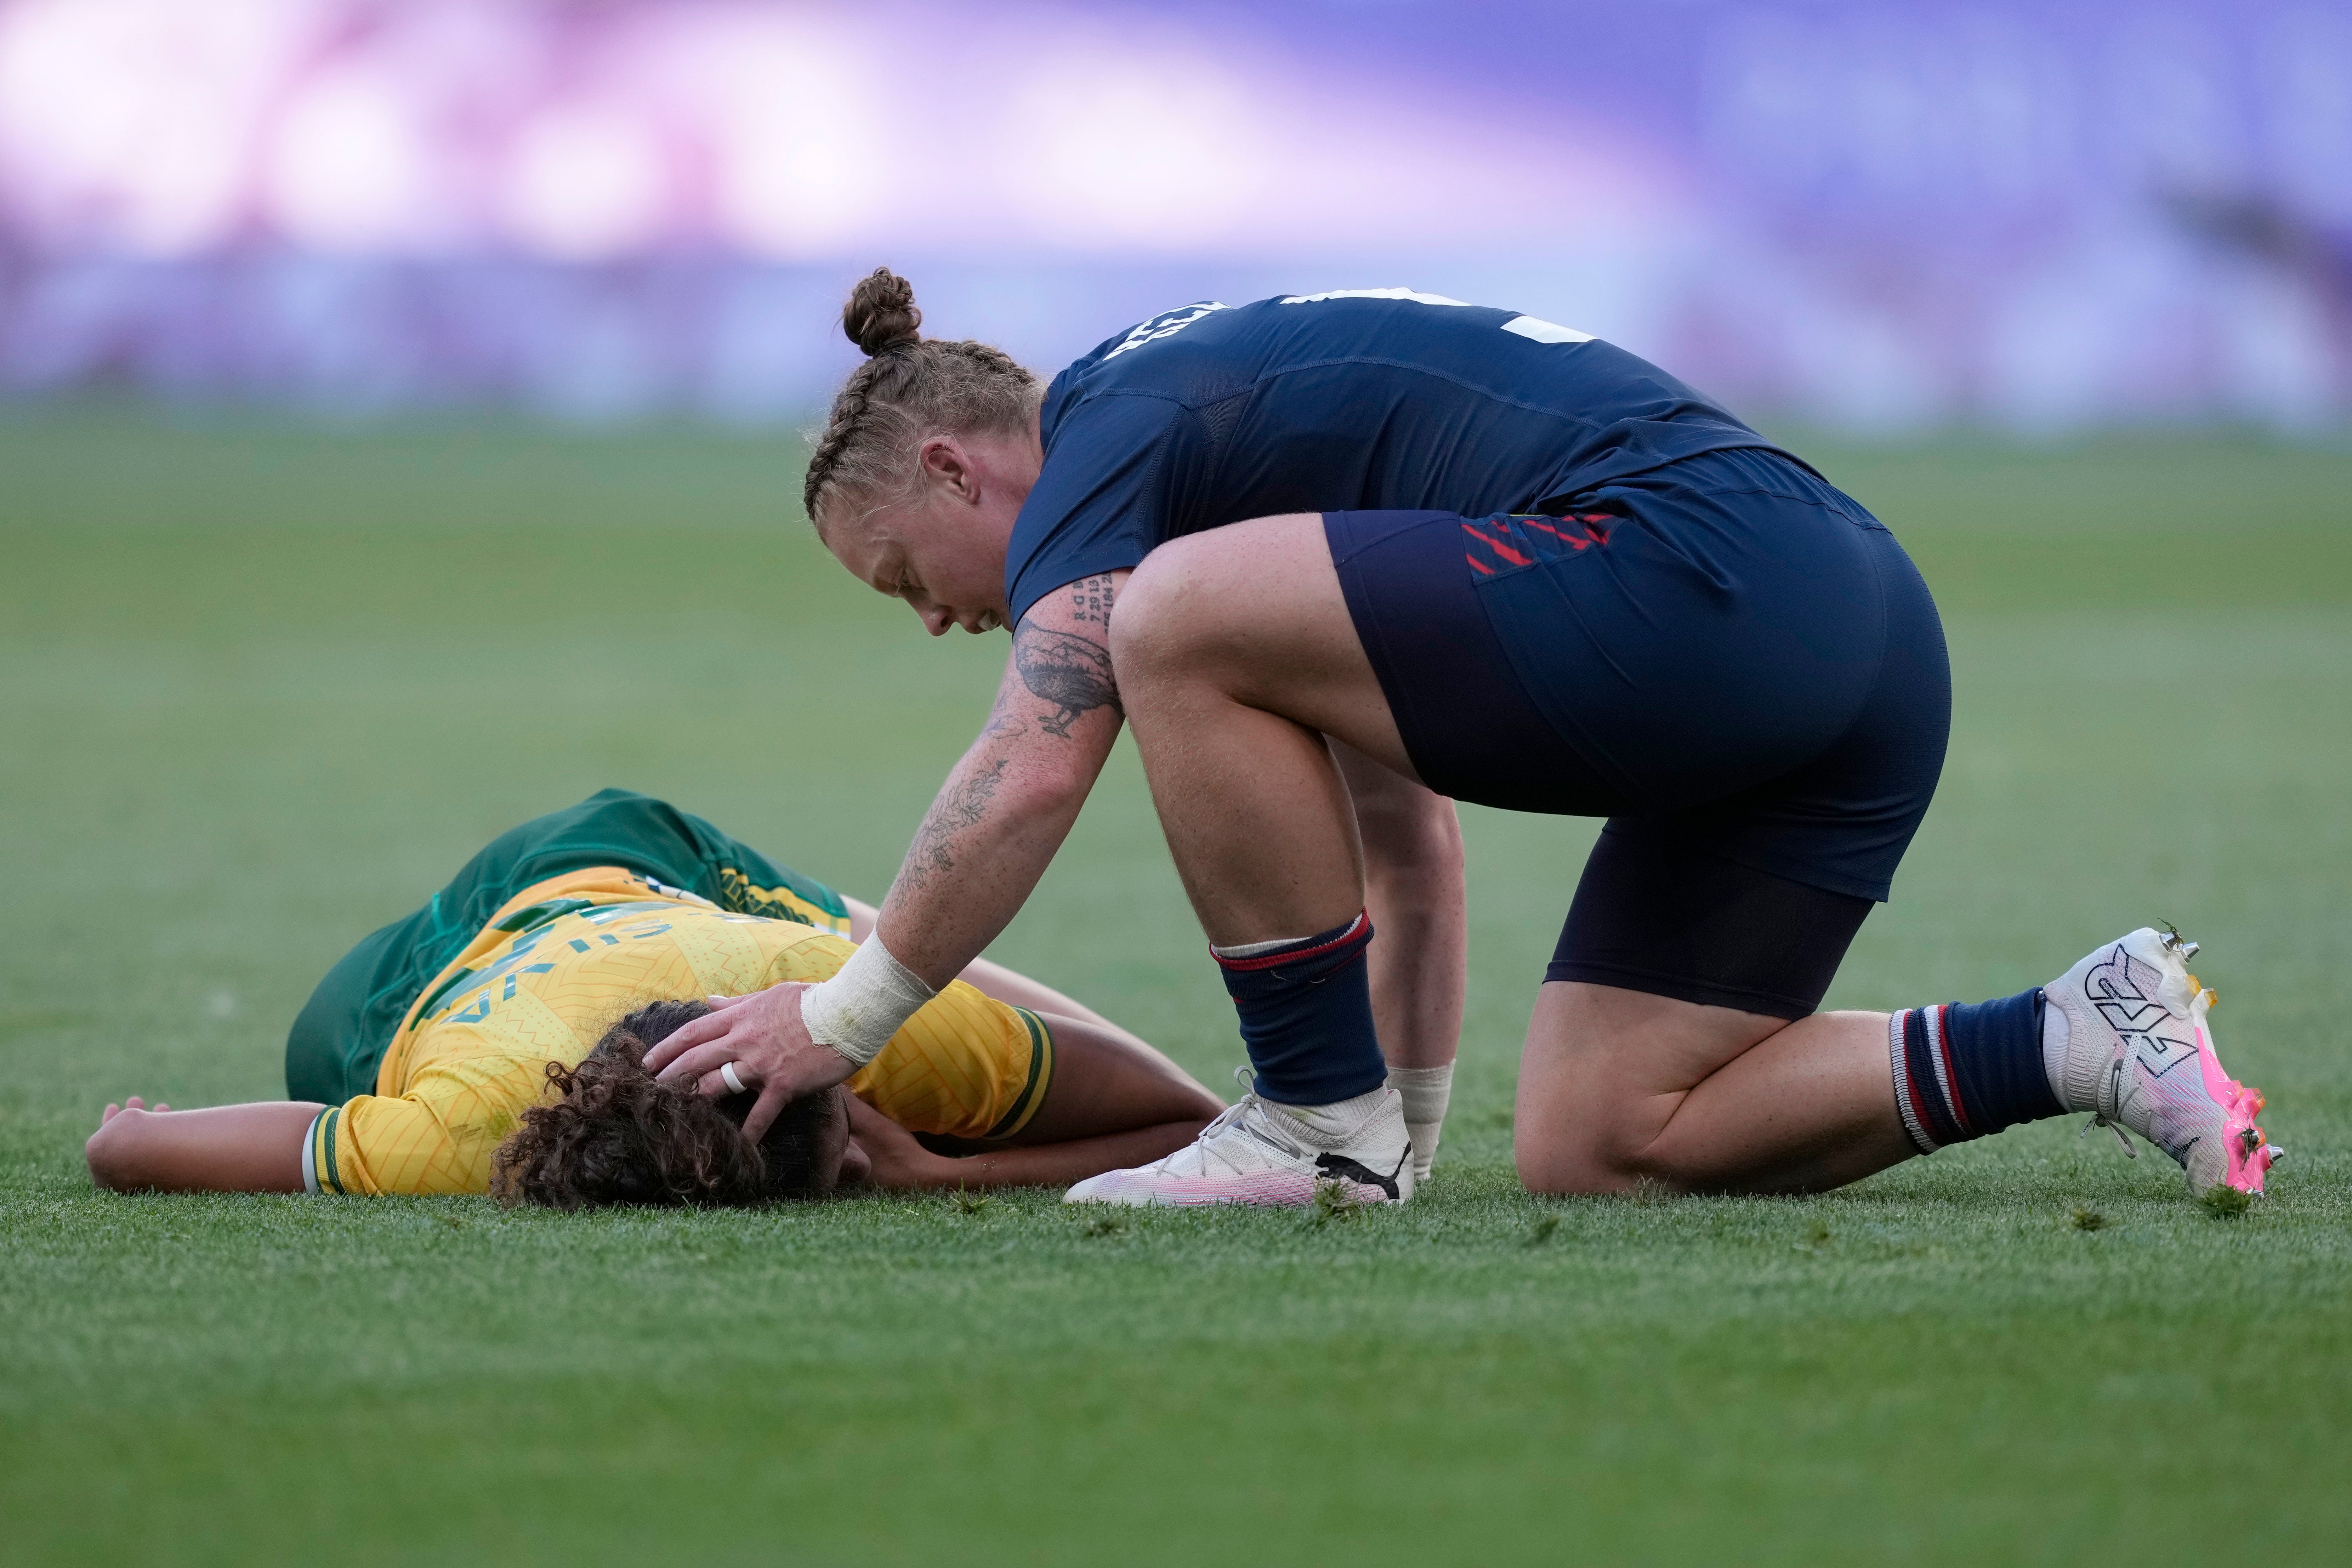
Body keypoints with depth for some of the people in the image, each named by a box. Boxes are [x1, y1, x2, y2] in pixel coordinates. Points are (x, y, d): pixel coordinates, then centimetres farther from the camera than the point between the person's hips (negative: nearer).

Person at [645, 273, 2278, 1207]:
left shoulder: (1106, 433, 2)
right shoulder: (1248, 402, 30)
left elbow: (1033, 776, -12)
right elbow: (1412, 848, 35)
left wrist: (841, 1018, -1)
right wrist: (1409, 1137, 39)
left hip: (1699, 574, -10)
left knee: (1177, 619, -12)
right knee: (1592, 1145, 9)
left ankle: (1316, 1119, -4)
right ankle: (2085, 1039, 5)